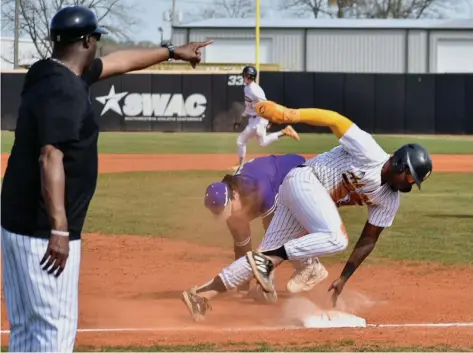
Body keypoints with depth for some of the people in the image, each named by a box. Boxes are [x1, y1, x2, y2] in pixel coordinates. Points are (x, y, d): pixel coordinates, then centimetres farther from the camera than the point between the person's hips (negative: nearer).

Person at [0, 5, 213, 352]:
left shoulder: (50, 76, 14)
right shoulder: (65, 91, -17)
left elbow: (119, 61, 28)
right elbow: (50, 159, -27)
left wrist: (172, 52, 40)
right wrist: (59, 231, -30)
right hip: (44, 232, -10)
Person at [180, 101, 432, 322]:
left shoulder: (389, 201, 5)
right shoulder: (370, 154, -17)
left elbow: (368, 239, 9)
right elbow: (334, 119, -18)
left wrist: (344, 278, 4)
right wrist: (289, 114, -28)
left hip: (317, 201, 9)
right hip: (304, 181, -9)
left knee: (270, 255, 1)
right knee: (336, 239, -28)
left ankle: (203, 295, 0)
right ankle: (266, 259, -24)